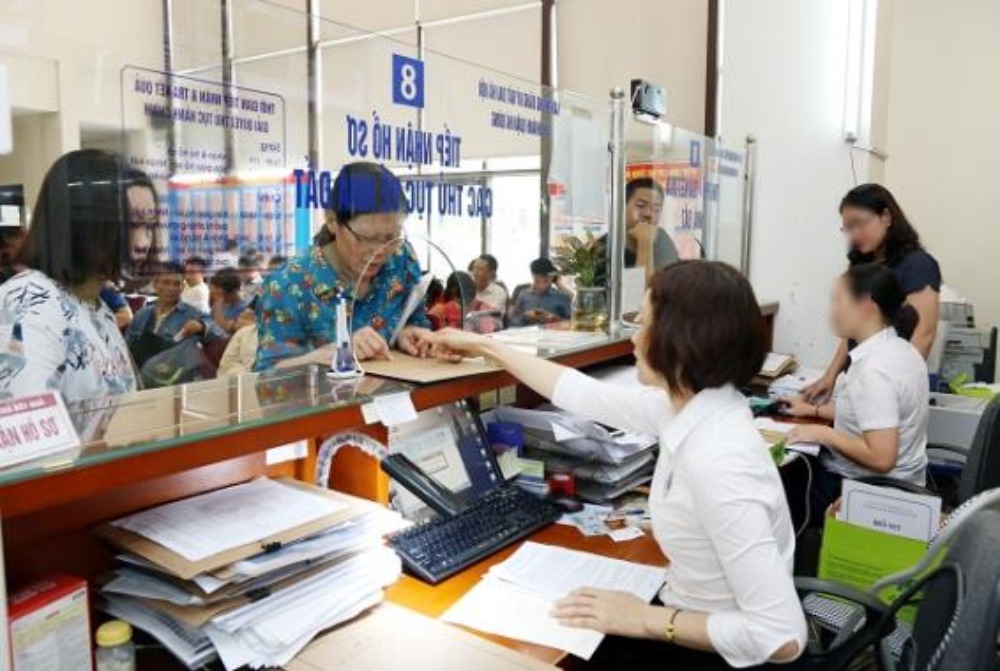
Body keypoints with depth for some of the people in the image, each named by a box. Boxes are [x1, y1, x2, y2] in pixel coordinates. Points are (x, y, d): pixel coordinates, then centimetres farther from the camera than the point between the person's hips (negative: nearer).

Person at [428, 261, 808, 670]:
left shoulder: (715, 463, -33)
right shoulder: (690, 405, -6)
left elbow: (782, 637, -32)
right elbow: (585, 395, 8)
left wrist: (646, 620, -24)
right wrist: (485, 347, 15)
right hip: (696, 621, 7)